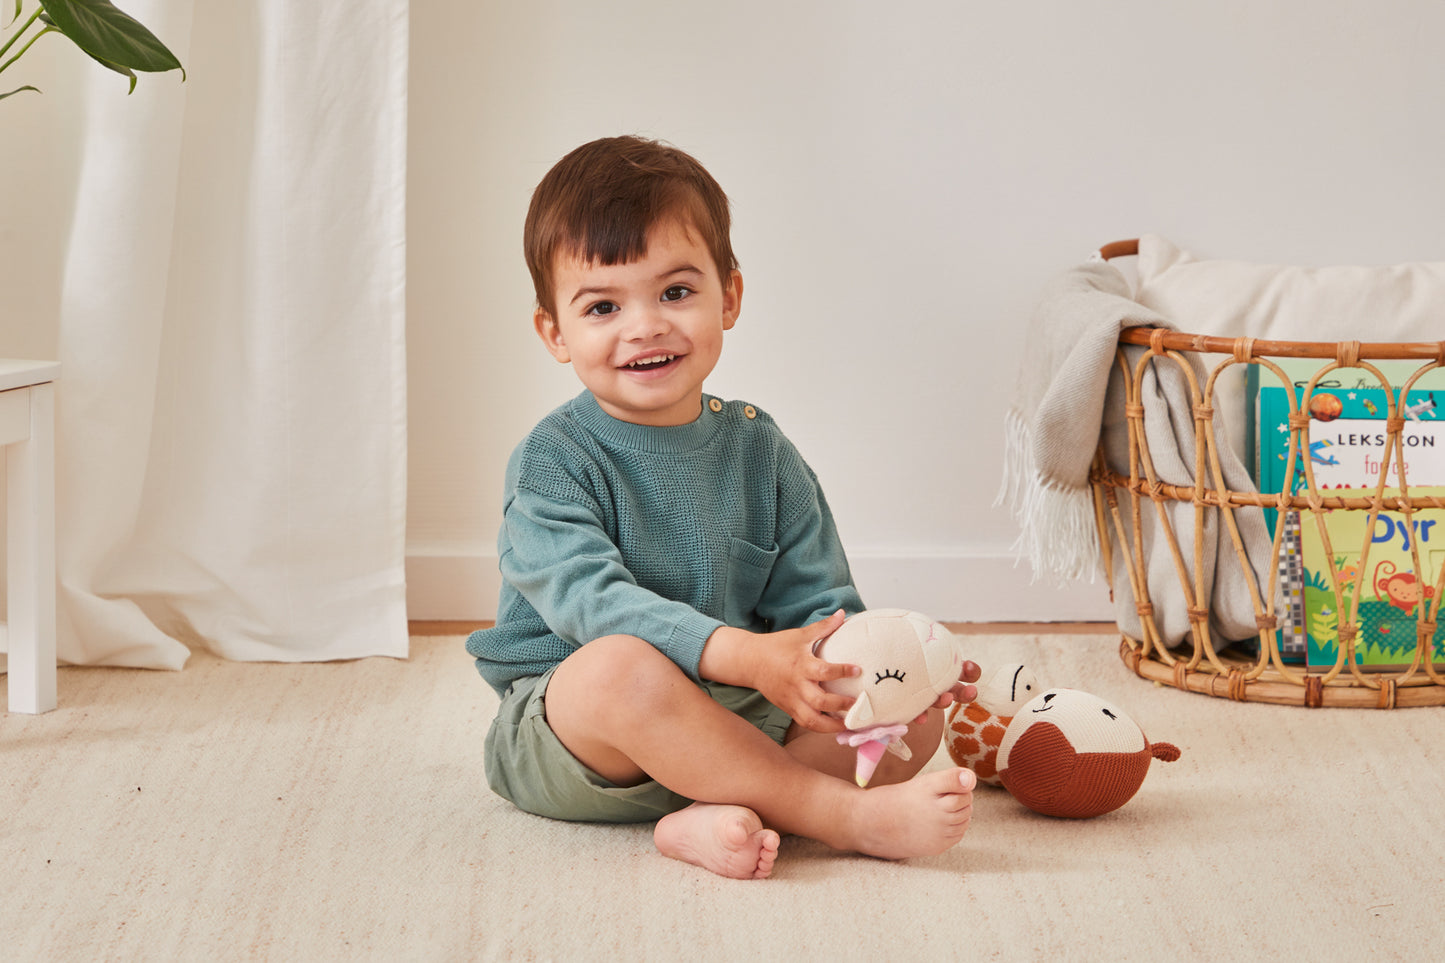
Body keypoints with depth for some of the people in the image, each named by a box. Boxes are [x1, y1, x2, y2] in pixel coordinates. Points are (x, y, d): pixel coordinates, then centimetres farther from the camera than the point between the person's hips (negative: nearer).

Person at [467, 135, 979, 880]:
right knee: (619, 667, -39)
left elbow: (816, 603, 5)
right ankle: (848, 816, -32)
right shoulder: (553, 460, -9)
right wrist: (746, 655, -38)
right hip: (560, 728, -5)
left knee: (915, 716, -12)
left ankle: (715, 821, -34)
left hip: (736, 719, 5)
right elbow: (593, 601, -24)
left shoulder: (762, 454, 8)